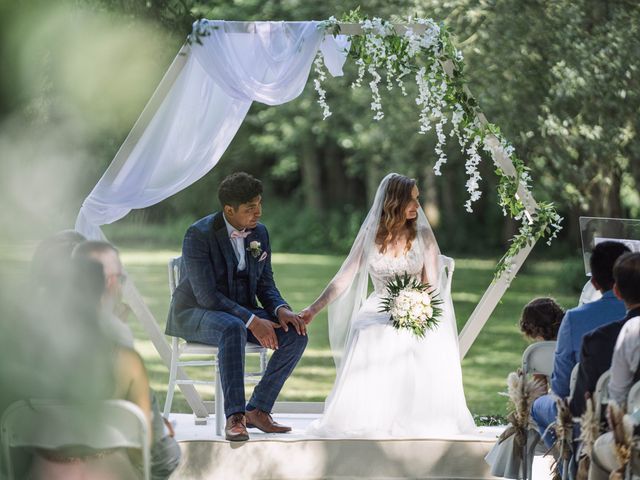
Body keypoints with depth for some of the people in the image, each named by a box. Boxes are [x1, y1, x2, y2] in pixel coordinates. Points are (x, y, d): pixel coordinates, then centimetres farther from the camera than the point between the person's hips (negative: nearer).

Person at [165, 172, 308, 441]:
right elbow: (207, 295, -24)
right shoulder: (199, 235, -19)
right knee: (233, 329, -40)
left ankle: (258, 410, -12)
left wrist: (281, 309, -15)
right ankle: (234, 417, -39)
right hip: (196, 313, -7)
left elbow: (265, 284, 8)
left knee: (296, 333, -16)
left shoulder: (259, 233, 3)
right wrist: (252, 321, -31)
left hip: (242, 310, 7)